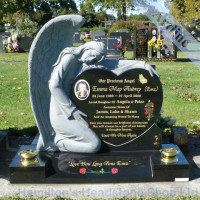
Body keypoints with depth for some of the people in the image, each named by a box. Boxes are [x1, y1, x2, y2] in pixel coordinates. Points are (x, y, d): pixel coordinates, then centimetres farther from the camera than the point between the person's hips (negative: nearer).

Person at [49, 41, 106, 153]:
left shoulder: (80, 65, 14)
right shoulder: (69, 57, -12)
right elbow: (54, 85, -20)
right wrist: (73, 110, -19)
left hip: (71, 112, 9)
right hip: (62, 116, -9)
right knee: (95, 145, -17)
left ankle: (61, 136, 11)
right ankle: (60, 142, -1)